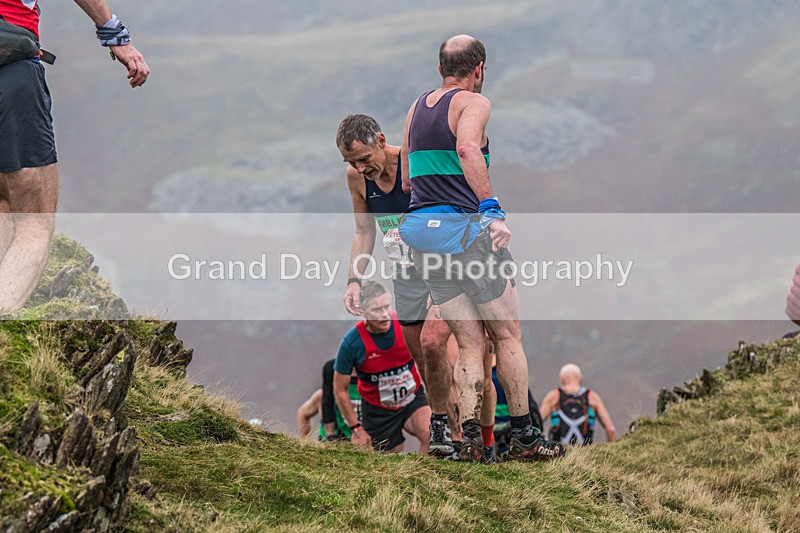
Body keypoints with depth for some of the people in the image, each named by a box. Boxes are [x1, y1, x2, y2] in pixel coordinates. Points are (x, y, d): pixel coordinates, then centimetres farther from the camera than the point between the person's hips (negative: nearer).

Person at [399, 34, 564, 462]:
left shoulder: (416, 108, 15)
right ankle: (523, 437, 8)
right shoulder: (473, 103, -6)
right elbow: (467, 148, -28)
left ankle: (469, 437, -4)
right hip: (465, 227, -6)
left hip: (422, 231, 6)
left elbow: (407, 179, 20)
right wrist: (492, 209, -30)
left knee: (469, 343, 9)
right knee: (508, 335, 6)